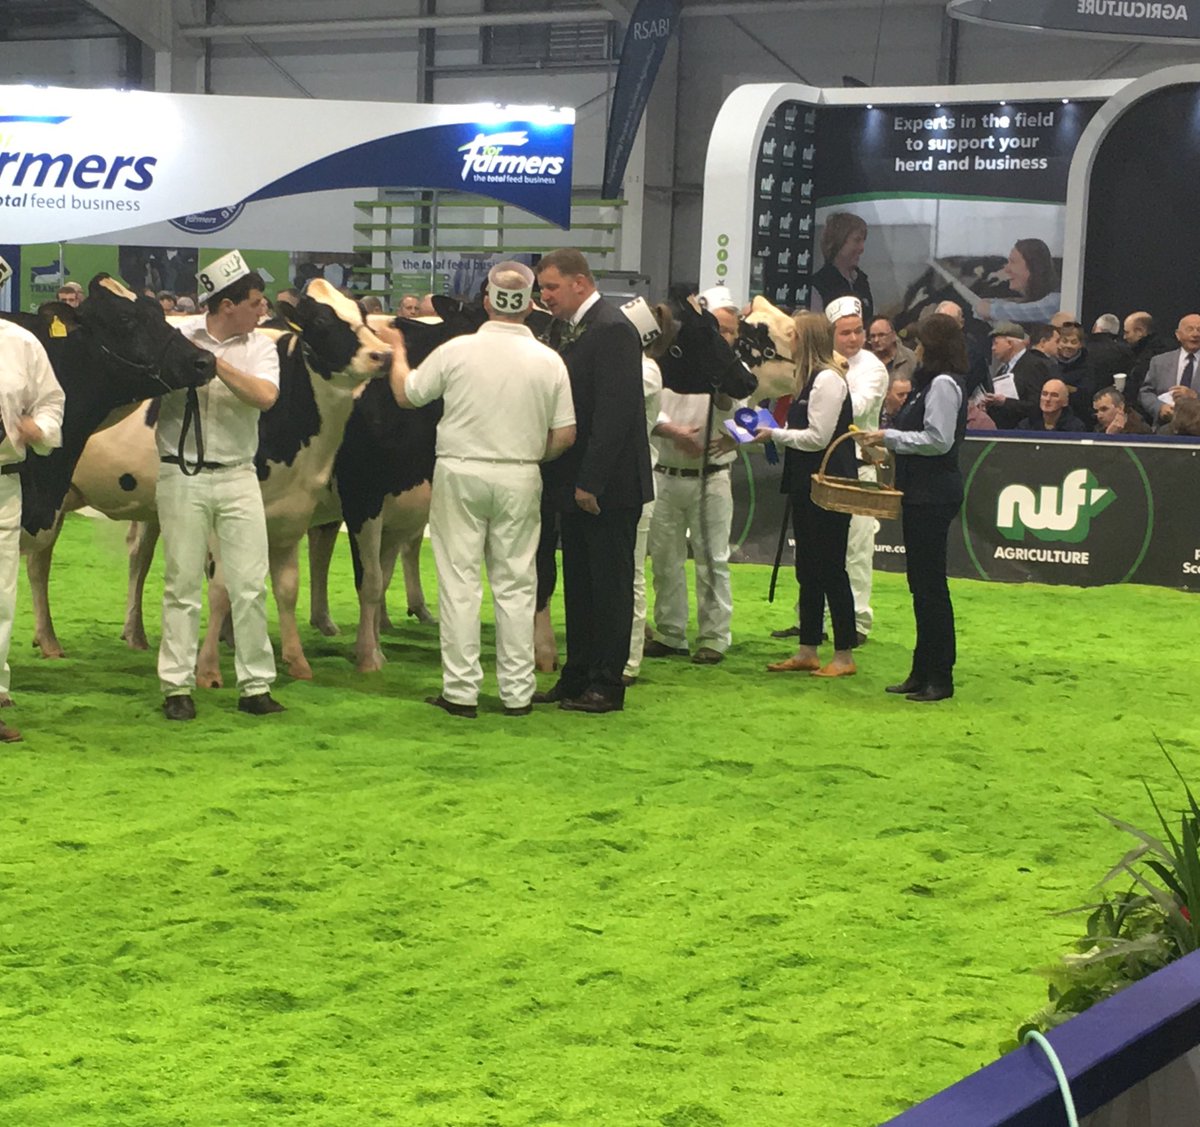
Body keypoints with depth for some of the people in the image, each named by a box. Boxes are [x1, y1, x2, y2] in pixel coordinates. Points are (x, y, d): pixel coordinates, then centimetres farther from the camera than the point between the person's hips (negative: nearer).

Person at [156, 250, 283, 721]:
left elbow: (265, 396, -16)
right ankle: (177, 687, 11)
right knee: (183, 585, 4)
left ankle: (256, 685, 11)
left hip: (238, 476, 2)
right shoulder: (175, 336, -3)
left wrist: (216, 364, -21)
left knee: (250, 586, 2)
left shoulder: (259, 347, 2)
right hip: (182, 475, -2)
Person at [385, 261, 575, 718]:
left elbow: (406, 394, 5)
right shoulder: (549, 361, -2)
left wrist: (397, 351, 22)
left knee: (460, 582, 3)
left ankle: (461, 690, 4)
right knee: (516, 585, 8)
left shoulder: (457, 350, -6)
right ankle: (517, 692, 11)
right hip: (520, 479, 1)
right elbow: (565, 434, -1)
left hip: (460, 473, -1)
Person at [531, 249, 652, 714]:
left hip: (608, 485, -9)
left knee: (610, 585, -1)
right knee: (578, 584, 14)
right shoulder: (564, 328, 12)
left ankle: (607, 686, 5)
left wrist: (591, 481, -22)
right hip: (576, 483, 9)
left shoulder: (611, 330, -16)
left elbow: (614, 412, -21)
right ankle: (576, 678, 22)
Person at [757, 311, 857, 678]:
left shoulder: (828, 379, -14)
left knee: (830, 570, -5)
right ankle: (807, 651, 19)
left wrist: (775, 434, -11)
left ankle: (844, 656, 2)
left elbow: (818, 437, -19)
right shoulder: (811, 378, 16)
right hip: (808, 486, 10)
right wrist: (775, 434, 7)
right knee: (808, 570, 13)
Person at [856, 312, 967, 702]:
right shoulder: (929, 382, 16)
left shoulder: (943, 384, -14)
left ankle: (940, 677, 1)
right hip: (921, 492, 10)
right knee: (921, 583, 14)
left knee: (930, 583, -5)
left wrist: (890, 437, -13)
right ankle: (923, 671, 21)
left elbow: (938, 440, -20)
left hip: (933, 495, -10)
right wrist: (886, 445, 8)